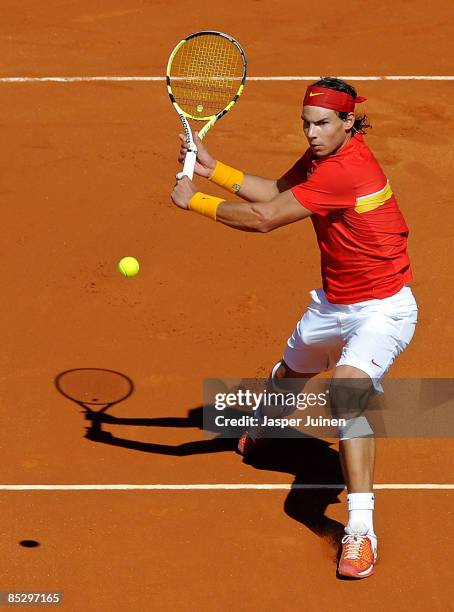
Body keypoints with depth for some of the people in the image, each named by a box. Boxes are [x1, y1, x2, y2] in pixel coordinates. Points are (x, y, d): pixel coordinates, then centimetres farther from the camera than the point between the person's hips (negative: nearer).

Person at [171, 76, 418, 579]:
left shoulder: (344, 170, -31)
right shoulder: (323, 154, -2)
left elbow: (264, 219, -30)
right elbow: (274, 191, 10)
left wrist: (193, 200, -20)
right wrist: (212, 169, -3)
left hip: (382, 310, -10)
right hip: (333, 304, 10)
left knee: (345, 392, -32)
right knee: (288, 373, 30)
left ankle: (361, 531, -31)